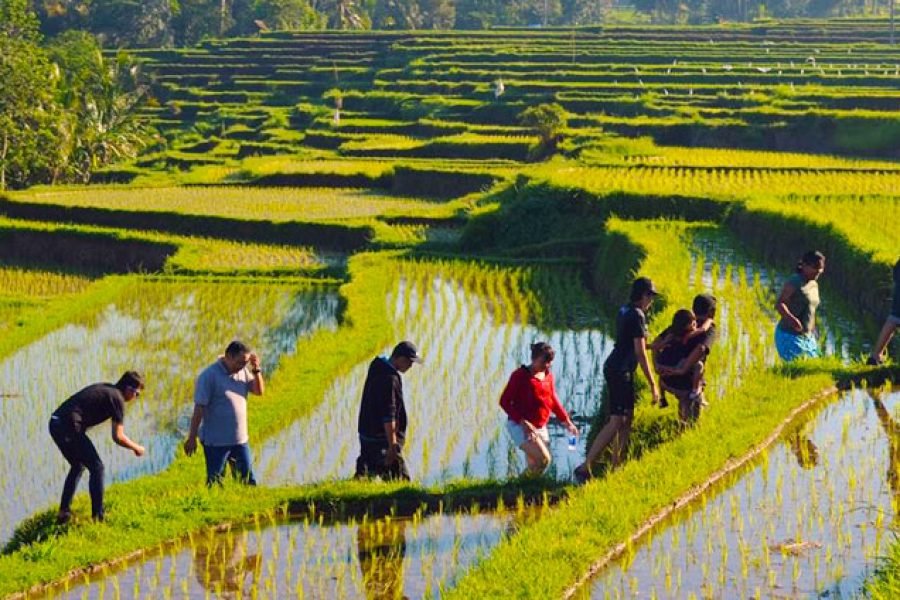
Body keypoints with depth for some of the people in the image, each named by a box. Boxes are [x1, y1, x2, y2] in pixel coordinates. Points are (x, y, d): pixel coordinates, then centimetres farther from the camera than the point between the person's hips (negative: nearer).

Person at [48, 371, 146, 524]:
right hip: (70, 427, -9)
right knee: (96, 467, 3)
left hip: (55, 424, 9)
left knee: (78, 466, 24)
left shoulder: (103, 388, 22)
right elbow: (118, 437, -6)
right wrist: (136, 448, 11)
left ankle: (64, 511, 22)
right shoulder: (117, 399, -3)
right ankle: (98, 516, 5)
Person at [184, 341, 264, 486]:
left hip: (240, 439, 6)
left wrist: (256, 370, -9)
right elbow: (199, 408, -15)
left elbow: (259, 391, 7)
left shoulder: (243, 371, 4)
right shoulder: (209, 376, -15)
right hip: (216, 441, -6)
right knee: (215, 483, 2)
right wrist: (192, 438, -16)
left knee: (248, 481, 10)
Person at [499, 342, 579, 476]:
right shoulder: (520, 375, -13)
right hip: (520, 426, -7)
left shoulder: (548, 375, 6)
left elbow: (553, 401, 20)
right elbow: (504, 401, -14)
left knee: (535, 467, 8)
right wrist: (523, 422, -23)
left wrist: (566, 421, 9)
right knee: (543, 459, -22)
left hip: (540, 428, 7)